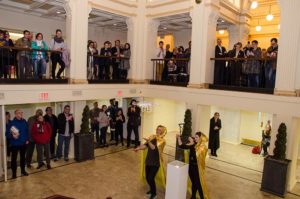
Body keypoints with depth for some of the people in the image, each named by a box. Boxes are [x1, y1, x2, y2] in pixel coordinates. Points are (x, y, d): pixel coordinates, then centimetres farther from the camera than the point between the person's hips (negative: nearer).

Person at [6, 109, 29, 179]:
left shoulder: (24, 122, 1)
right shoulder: (11, 123, -14)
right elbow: (7, 133, -10)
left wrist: (27, 139, 5)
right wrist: (12, 136, -29)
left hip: (23, 143, 4)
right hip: (14, 144, -4)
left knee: (23, 157, 17)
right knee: (14, 158, 3)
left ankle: (23, 170, 32)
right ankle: (14, 173, 16)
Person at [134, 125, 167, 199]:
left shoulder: (162, 141, -13)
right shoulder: (152, 137, 4)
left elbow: (154, 148, -25)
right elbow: (145, 145, 0)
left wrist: (148, 141, -37)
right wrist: (138, 148, -15)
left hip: (155, 163, -6)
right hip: (148, 161, 6)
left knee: (151, 178, -7)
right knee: (147, 177, 13)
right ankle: (152, 189, 41)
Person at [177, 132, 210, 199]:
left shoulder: (203, 147, -16)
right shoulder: (193, 145, -1)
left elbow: (196, 154, -31)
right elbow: (182, 146, -2)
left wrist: (192, 144, -32)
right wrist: (179, 138, -13)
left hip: (197, 168, -5)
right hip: (191, 166, 5)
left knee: (199, 184, 4)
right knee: (193, 183, 20)